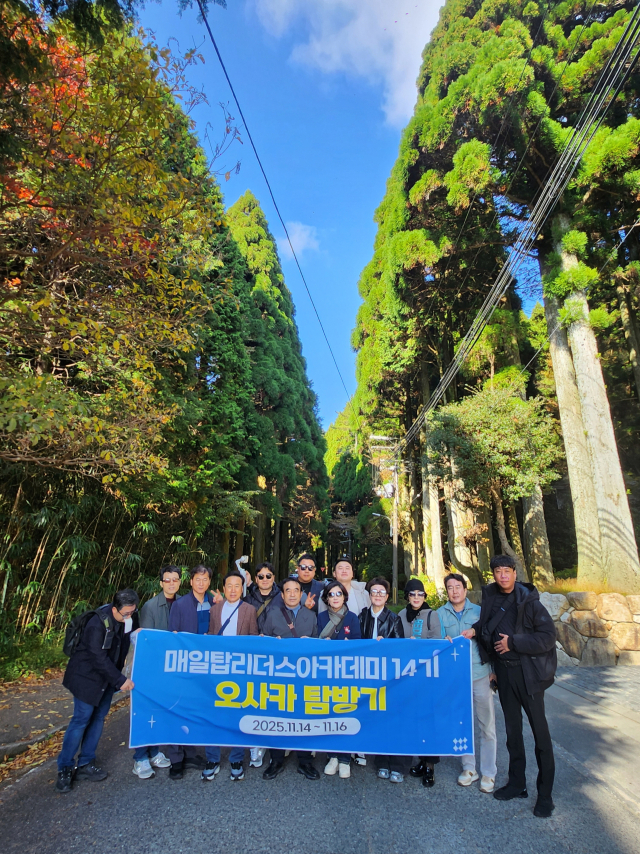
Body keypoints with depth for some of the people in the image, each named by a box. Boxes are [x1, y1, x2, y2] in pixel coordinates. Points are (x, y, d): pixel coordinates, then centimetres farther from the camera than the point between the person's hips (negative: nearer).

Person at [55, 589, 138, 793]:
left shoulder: (127, 619, -11)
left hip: (107, 677, 6)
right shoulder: (98, 624, -30)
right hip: (87, 677, -6)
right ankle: (64, 768, 16)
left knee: (98, 718, 11)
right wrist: (120, 680, -25)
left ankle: (85, 764, 24)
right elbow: (99, 659, -27)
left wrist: (133, 633, -16)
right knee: (81, 719, -1)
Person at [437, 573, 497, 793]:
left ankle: (488, 773, 21)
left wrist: (494, 669, 1)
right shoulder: (440, 614, 3)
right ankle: (469, 767, 29)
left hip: (479, 674, -1)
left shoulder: (479, 611, 3)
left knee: (487, 725, 5)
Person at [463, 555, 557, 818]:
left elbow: (548, 637, -17)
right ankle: (517, 783, 32)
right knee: (512, 729, 17)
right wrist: (475, 629, -3)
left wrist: (513, 642, -19)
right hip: (504, 671, 5)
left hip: (528, 672, -5)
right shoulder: (490, 596, 0)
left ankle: (545, 794, 19)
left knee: (539, 730, 4)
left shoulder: (529, 601, -15)